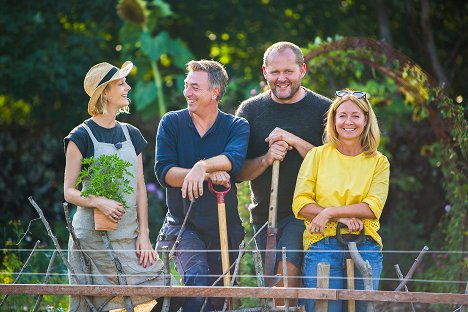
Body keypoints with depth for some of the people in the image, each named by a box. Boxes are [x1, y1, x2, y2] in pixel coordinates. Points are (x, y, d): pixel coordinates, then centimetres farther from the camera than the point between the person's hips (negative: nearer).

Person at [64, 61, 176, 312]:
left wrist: (144, 234, 3)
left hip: (129, 235, 5)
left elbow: (140, 188, 12)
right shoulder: (81, 137, -4)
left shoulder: (131, 135, 12)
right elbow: (69, 191, -3)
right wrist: (98, 202, -22)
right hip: (93, 237, -5)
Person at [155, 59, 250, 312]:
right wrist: (209, 175, -23)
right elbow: (164, 171, -10)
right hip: (182, 223, -2)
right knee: (198, 278, -27)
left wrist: (202, 166, -39)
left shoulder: (237, 127, 2)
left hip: (224, 227, 2)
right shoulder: (171, 123, 2)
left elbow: (234, 159, -20)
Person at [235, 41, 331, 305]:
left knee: (288, 267, -24)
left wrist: (295, 141, -18)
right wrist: (267, 159, -18)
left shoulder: (323, 110, -1)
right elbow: (239, 172, 2)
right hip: (264, 214, 4)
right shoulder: (250, 110, 6)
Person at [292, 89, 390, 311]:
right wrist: (342, 217, -11)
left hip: (365, 248, 1)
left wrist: (330, 212, -12)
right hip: (322, 245, -1)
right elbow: (300, 204, 0)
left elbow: (373, 208, -3)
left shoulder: (379, 162, 10)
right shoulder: (317, 155, 8)